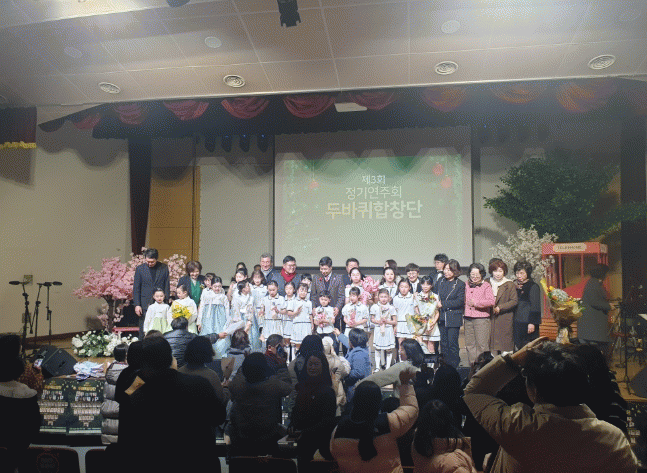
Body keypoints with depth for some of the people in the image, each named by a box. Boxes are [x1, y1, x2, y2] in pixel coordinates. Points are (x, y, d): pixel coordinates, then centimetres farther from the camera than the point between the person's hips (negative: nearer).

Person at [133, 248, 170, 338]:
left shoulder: (164, 268, 3)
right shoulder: (140, 269, 4)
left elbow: (167, 286, 7)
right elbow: (136, 288, 5)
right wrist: (137, 305, -2)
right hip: (145, 305, 0)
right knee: (144, 332, 3)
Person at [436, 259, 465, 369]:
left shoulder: (460, 284, -6)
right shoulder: (440, 282, 9)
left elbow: (459, 301, -13)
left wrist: (443, 304, -16)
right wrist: (436, 303, -2)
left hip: (454, 318, -5)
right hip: (442, 318, 5)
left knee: (452, 343, -2)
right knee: (443, 343, 12)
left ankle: (454, 367, 9)